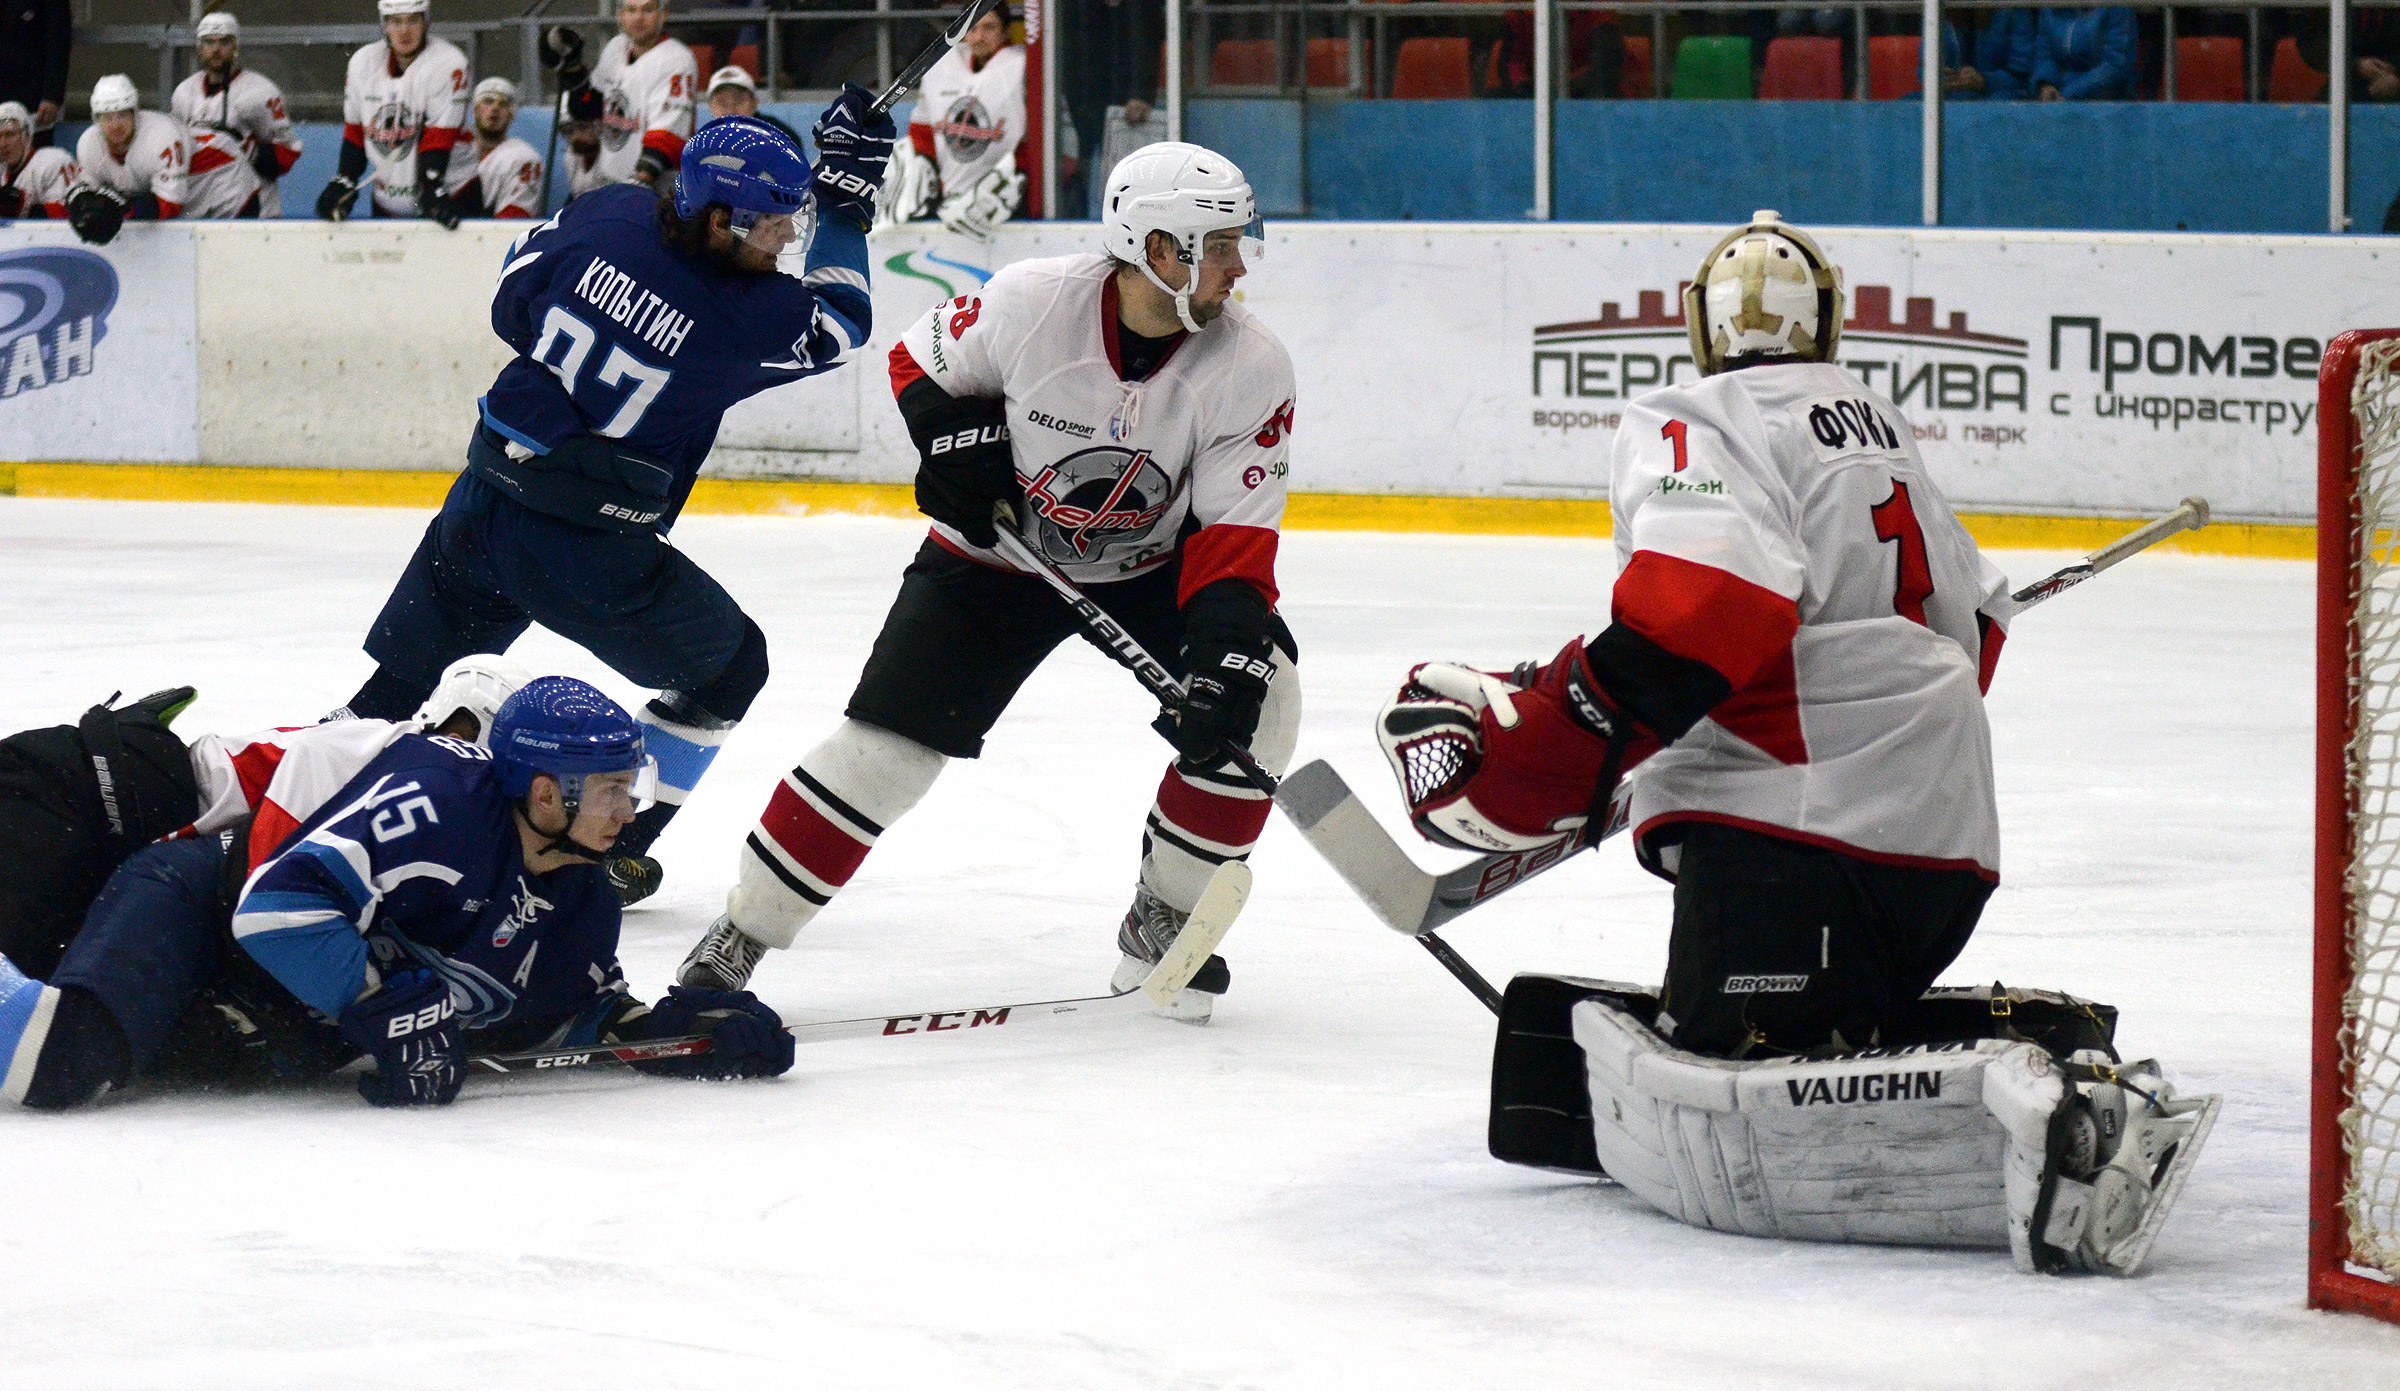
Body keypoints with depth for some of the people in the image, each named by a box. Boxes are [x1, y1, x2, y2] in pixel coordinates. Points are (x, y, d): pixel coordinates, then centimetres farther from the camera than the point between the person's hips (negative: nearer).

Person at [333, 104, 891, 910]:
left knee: (400, 678, 20)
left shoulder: (608, 214, -4)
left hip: (481, 506, 5)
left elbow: (513, 306, 9)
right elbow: (840, 323, 3)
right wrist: (848, 196, 7)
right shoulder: (744, 316, -18)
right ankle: (608, 853, 20)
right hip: (592, 554, -5)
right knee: (728, 665, 17)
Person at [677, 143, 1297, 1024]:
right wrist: (954, 439, -20)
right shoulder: (1029, 303, -23)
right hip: (999, 551, -2)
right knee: (885, 743, -12)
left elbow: (1235, 537, -23)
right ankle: (743, 933, 3)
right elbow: (920, 363, -2)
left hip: (1152, 562, 2)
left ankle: (1165, 919, -2)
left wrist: (1228, 652, -37)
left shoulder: (1250, 368, -21)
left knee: (1256, 695, -21)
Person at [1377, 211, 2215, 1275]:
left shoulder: (1692, 429, -1)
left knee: (1726, 1131, -21)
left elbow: (1701, 604, -20)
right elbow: (1970, 622, 34)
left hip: (1798, 828, -9)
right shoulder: (1881, 433, 27)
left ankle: (2026, 1108, -40)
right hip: (1941, 843, 9)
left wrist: (1527, 760, -18)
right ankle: (2041, 1048, 1)